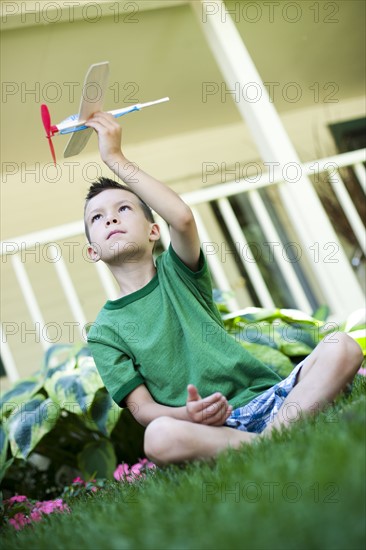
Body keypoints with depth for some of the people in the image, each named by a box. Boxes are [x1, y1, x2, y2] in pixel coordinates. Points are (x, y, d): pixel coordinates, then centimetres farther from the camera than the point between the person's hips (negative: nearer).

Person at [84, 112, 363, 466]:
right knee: (159, 436, -37)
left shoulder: (175, 272, 12)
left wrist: (116, 159, -6)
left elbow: (182, 217, -11)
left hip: (265, 396, 3)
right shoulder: (104, 333, 9)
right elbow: (142, 408, -1)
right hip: (204, 425, -2)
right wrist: (185, 415, -24)